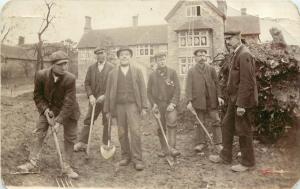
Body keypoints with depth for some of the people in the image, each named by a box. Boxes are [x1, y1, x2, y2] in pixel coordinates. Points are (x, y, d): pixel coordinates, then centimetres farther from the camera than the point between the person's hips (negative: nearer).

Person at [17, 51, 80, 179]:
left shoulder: (70, 79, -27)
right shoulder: (41, 75, -20)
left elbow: (69, 102, -25)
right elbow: (37, 95, -2)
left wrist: (60, 121, -26)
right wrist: (44, 108, -15)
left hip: (67, 110, -2)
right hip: (48, 108, 2)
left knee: (70, 138, 1)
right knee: (39, 133, 4)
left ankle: (67, 166, 15)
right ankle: (33, 162, 19)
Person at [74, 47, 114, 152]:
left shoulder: (111, 68, -1)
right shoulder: (91, 67, 9)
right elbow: (87, 83, 6)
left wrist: (105, 95, -15)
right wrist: (90, 96, -8)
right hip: (94, 99, 2)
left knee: (107, 122, 5)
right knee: (88, 120, 4)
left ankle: (106, 144, 17)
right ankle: (82, 143, 12)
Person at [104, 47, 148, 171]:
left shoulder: (137, 71, 8)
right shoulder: (112, 73, 9)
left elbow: (142, 89, 4)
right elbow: (108, 92, 8)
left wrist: (144, 107, -4)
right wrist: (108, 109, 5)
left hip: (133, 105, -2)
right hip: (119, 106, 2)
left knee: (135, 131, -8)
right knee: (122, 133, 6)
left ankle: (137, 159, -2)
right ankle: (126, 156, 20)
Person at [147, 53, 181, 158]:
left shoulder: (172, 72, 3)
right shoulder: (152, 75, 8)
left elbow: (177, 89, -1)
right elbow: (149, 91, 9)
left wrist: (173, 103, -10)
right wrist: (153, 104, -3)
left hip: (170, 103, -2)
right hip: (158, 104, 2)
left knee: (172, 122, -22)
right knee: (160, 128, 6)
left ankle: (172, 147, -19)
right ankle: (164, 149, 17)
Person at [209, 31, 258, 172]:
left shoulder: (244, 55, -19)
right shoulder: (237, 54, 12)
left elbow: (246, 82, -23)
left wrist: (241, 104, -22)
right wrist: (234, 101, 16)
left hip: (243, 101, -10)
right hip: (234, 100, 10)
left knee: (243, 131, 2)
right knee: (227, 125, 17)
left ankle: (247, 162, 19)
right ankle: (225, 156, 31)